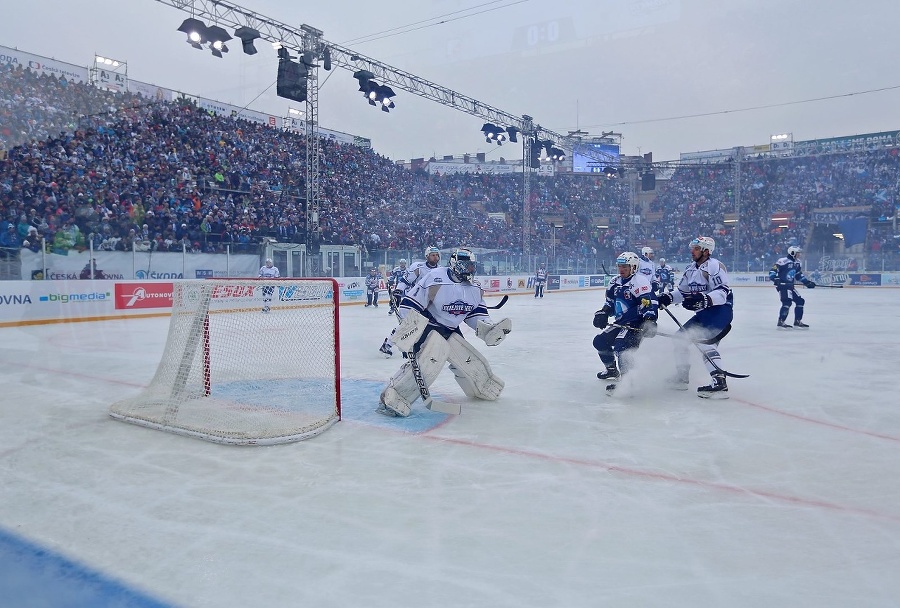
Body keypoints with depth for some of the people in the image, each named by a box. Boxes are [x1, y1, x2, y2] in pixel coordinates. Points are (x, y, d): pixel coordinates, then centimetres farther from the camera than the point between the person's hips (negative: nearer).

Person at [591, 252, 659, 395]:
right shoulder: (615, 283, 12)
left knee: (621, 346, -29)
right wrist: (602, 313, 3)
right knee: (599, 341, 15)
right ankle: (612, 370, 32)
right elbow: (610, 303, 21)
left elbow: (650, 302, -26)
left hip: (636, 324, -10)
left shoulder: (639, 281, -16)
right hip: (621, 323, 10)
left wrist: (649, 321, -38)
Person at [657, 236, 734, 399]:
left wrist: (703, 298, -40)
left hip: (720, 311, -10)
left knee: (704, 340, -28)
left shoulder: (714, 266, -16)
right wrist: (668, 297, 0)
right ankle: (681, 378, 23)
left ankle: (719, 382, -33)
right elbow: (683, 292, 19)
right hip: (703, 313, 10)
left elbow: (723, 293, -25)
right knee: (681, 336, 11)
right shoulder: (690, 269, 13)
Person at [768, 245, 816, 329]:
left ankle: (798, 321, 21)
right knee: (787, 301, -22)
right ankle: (781, 322, -18)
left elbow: (799, 275, 24)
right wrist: (776, 279, -32)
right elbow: (772, 271, -18)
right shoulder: (783, 261, -15)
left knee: (800, 301, 10)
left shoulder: (798, 263, 12)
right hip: (781, 285, -9)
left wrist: (807, 282, 16)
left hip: (790, 286, 9)